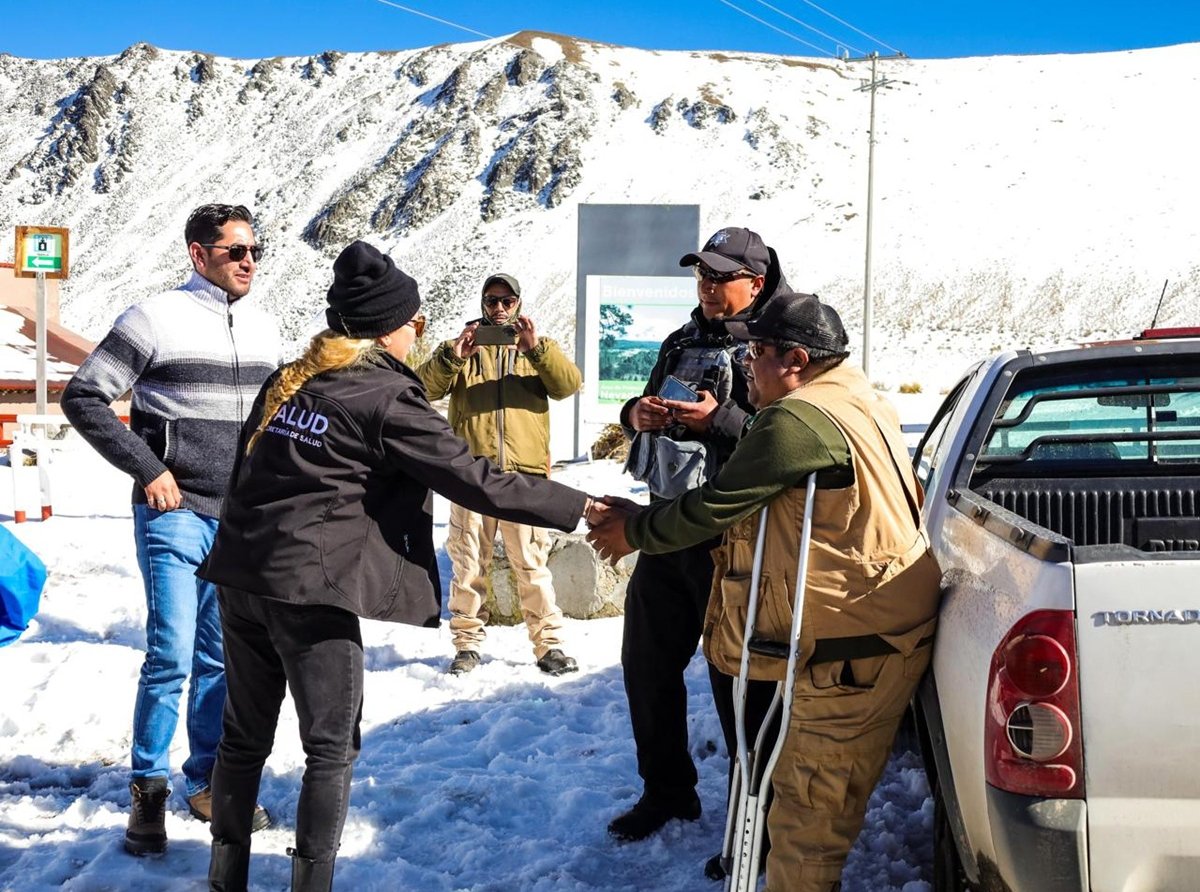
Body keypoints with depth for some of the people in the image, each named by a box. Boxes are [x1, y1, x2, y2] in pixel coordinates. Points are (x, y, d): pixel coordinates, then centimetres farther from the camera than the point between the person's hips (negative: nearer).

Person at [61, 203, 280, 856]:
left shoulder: (265, 329, 10)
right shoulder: (156, 319, -7)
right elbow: (83, 398, -7)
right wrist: (148, 469, -11)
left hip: (243, 519, 5)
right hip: (175, 514, -5)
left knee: (222, 657, 10)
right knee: (172, 656, -8)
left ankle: (208, 784, 23)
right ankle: (149, 790, 7)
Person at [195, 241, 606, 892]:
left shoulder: (287, 382, 13)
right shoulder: (387, 398, -8)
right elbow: (477, 483, -11)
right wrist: (580, 507, -6)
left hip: (239, 576, 7)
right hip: (310, 588, -7)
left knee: (245, 737, 17)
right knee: (332, 749, 5)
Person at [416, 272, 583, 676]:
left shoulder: (538, 348, 16)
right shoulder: (461, 346, 15)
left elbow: (569, 384, -4)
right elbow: (426, 387, -2)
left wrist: (536, 348, -19)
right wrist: (452, 357, -21)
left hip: (525, 471, -1)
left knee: (531, 563, 0)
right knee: (468, 563, 4)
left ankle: (548, 644, 6)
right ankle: (467, 643, 12)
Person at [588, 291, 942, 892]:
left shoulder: (801, 420, -19)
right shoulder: (857, 401, 14)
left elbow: (716, 506, -15)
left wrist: (635, 531, -2)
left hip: (853, 645, -11)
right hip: (890, 627, 11)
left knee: (809, 810, -3)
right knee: (823, 801, 19)